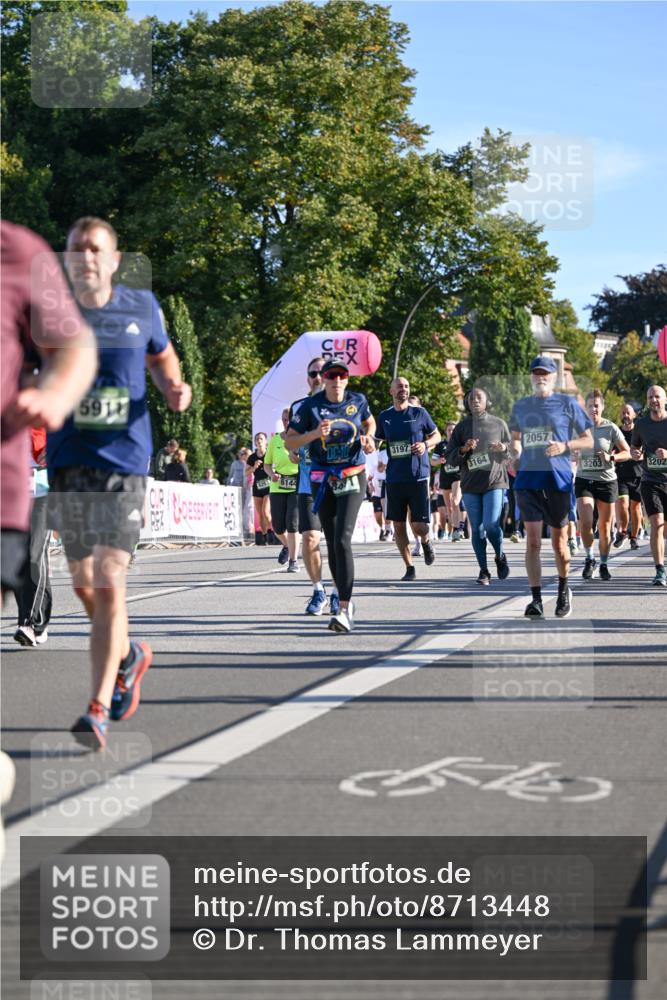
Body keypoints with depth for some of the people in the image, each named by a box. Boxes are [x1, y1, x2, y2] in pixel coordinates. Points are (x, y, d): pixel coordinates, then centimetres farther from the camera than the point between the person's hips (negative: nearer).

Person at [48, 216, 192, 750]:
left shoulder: (141, 306, 4)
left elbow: (161, 355, 22)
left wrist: (175, 388, 1)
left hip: (125, 462, -2)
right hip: (68, 460, 2)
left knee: (109, 584, -13)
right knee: (83, 584, 12)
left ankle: (98, 709, -9)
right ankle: (129, 656, 41)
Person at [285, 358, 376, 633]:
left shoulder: (358, 401, 1)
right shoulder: (310, 406, -4)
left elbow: (369, 422, 23)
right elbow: (289, 442, -3)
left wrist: (368, 438, 1)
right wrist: (315, 433, -20)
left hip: (353, 478, -2)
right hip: (323, 481, 2)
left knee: (342, 539, -17)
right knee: (332, 544, 7)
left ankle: (344, 610, -22)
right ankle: (345, 600, 25)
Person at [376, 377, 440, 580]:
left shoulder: (419, 413, 1)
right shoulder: (384, 417, 8)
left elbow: (436, 435, 10)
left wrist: (425, 444, -10)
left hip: (419, 477, -2)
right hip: (394, 478, 2)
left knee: (419, 525, -6)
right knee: (398, 525, 2)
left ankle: (426, 542, 30)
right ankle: (409, 568, 15)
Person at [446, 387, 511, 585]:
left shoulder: (498, 424, 7)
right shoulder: (461, 427, 8)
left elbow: (513, 452, 12)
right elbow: (450, 457, 6)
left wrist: (504, 448, -10)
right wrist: (463, 450, -13)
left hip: (495, 482, -2)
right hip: (470, 485, 2)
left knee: (491, 525, -15)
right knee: (477, 529, 3)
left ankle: (500, 556, 14)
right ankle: (483, 571, 12)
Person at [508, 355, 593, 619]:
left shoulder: (567, 403, 3)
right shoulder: (520, 406, 13)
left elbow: (588, 440, 5)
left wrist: (565, 445, -13)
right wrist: (514, 451, 3)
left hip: (558, 478, -2)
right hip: (528, 478, 2)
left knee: (559, 542, 7)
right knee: (532, 541, -6)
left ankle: (564, 590, 30)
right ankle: (536, 600, -6)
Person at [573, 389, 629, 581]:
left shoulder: (611, 428, -4)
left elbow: (627, 453, 0)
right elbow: (572, 453, 15)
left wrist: (611, 457, -18)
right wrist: (574, 456, -8)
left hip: (607, 482, -1)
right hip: (584, 481, 1)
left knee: (604, 527, 6)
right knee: (585, 522, -16)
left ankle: (604, 564, 22)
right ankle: (589, 559, 5)